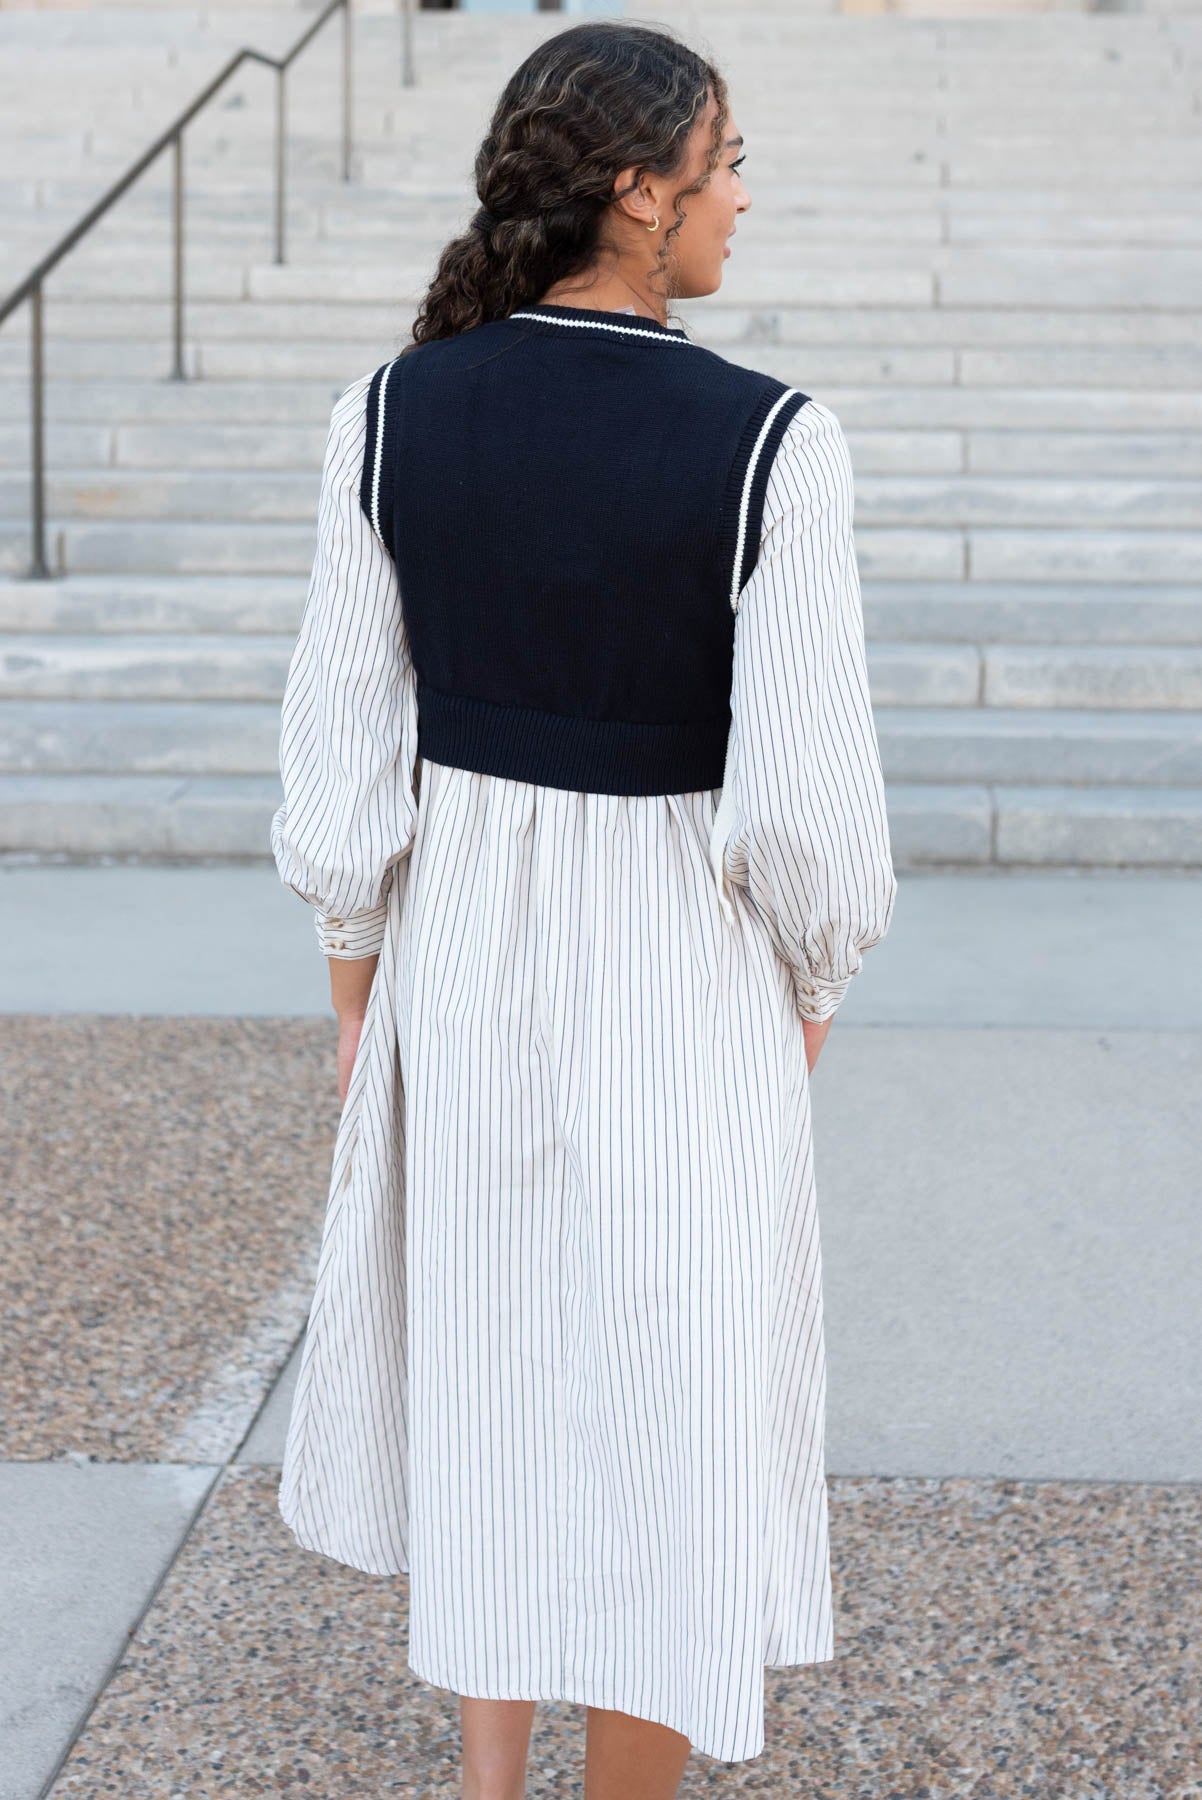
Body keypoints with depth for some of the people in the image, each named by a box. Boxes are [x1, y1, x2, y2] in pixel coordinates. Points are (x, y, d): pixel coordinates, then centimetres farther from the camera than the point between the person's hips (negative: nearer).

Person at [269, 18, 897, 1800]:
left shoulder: (393, 415, -9)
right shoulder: (770, 443, -20)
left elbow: (344, 747, -4)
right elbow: (805, 794, -17)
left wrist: (359, 984, 10)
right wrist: (811, 980, 3)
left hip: (465, 949, 4)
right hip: (680, 977, -4)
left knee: (483, 1370, 24)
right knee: (663, 1412, 13)